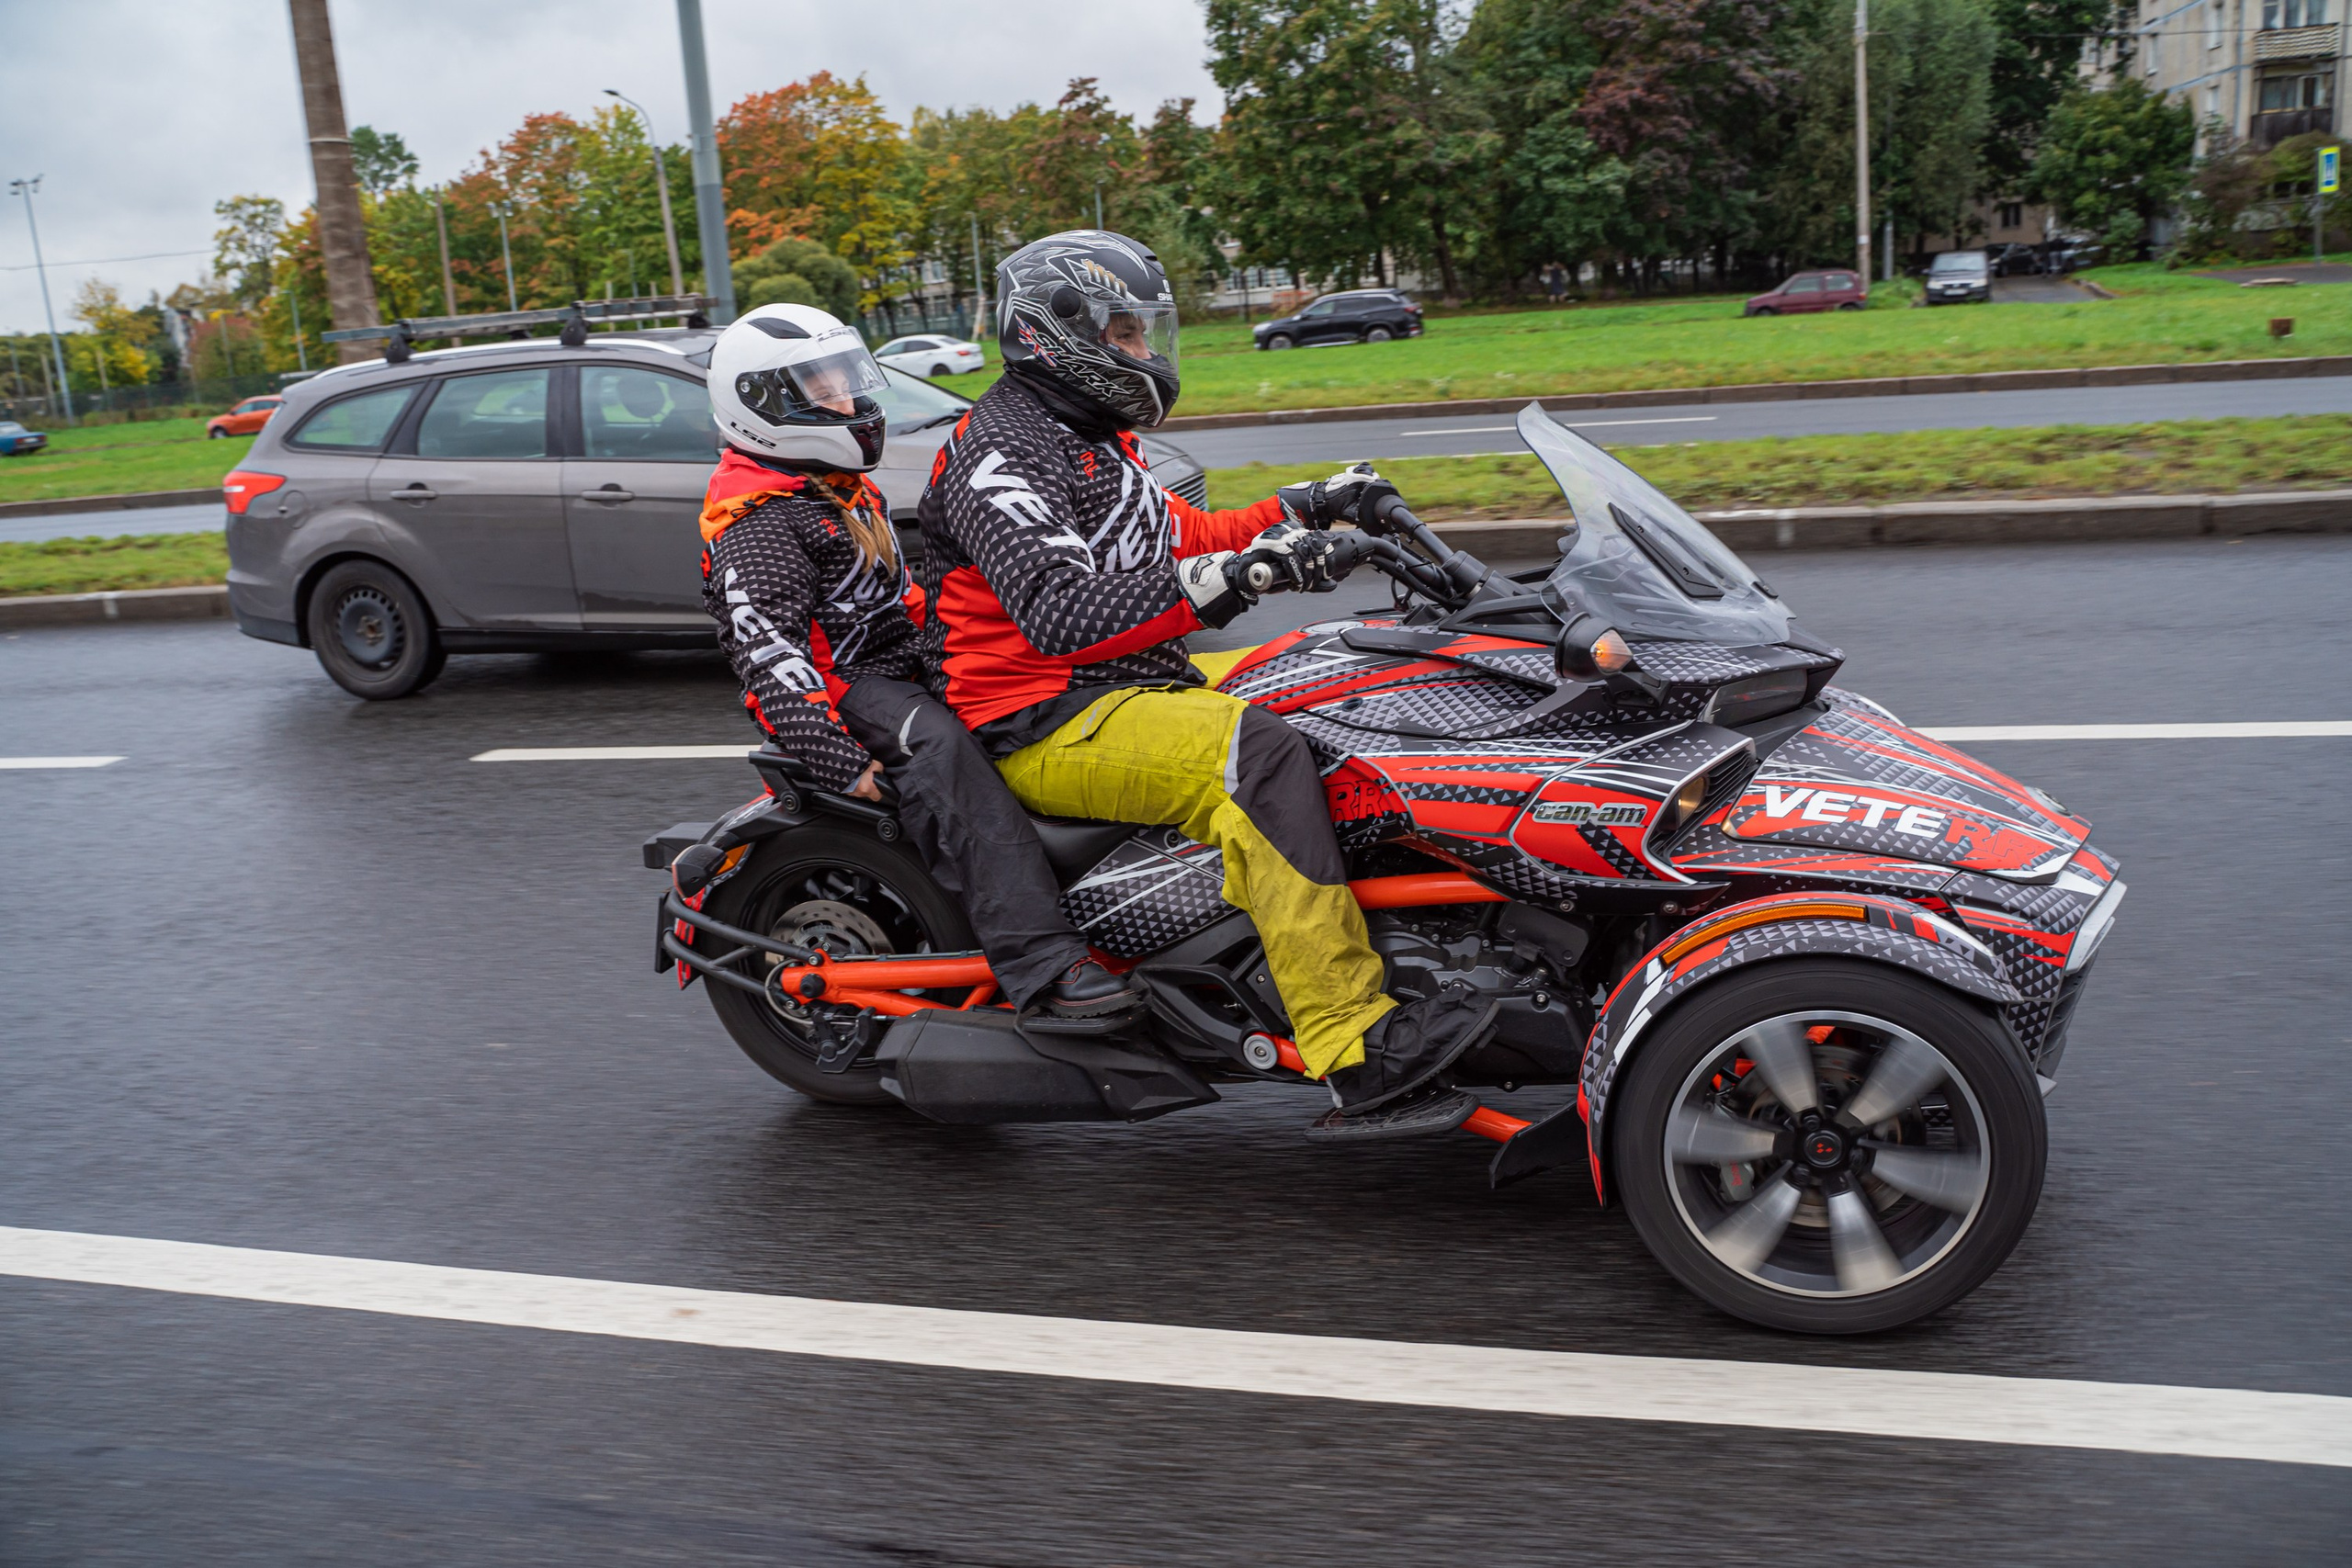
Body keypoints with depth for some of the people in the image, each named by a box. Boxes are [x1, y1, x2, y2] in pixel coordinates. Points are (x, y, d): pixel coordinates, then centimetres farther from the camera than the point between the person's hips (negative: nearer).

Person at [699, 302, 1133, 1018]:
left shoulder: (844, 487, 19)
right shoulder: (754, 524, -13)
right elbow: (770, 658, -24)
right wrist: (844, 763, -33)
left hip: (902, 668, 10)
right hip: (834, 688, -10)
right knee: (938, 746, -37)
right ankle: (1039, 960, -44)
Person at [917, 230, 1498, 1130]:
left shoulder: (1095, 437, 19)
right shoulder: (1000, 451, -14)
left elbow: (1179, 541, 27)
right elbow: (1060, 614, -28)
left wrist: (1301, 510, 15)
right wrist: (1223, 580, -35)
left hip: (1146, 684, 11)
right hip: (1045, 726, -11)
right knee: (1255, 757, -33)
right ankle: (1355, 1052, -35)